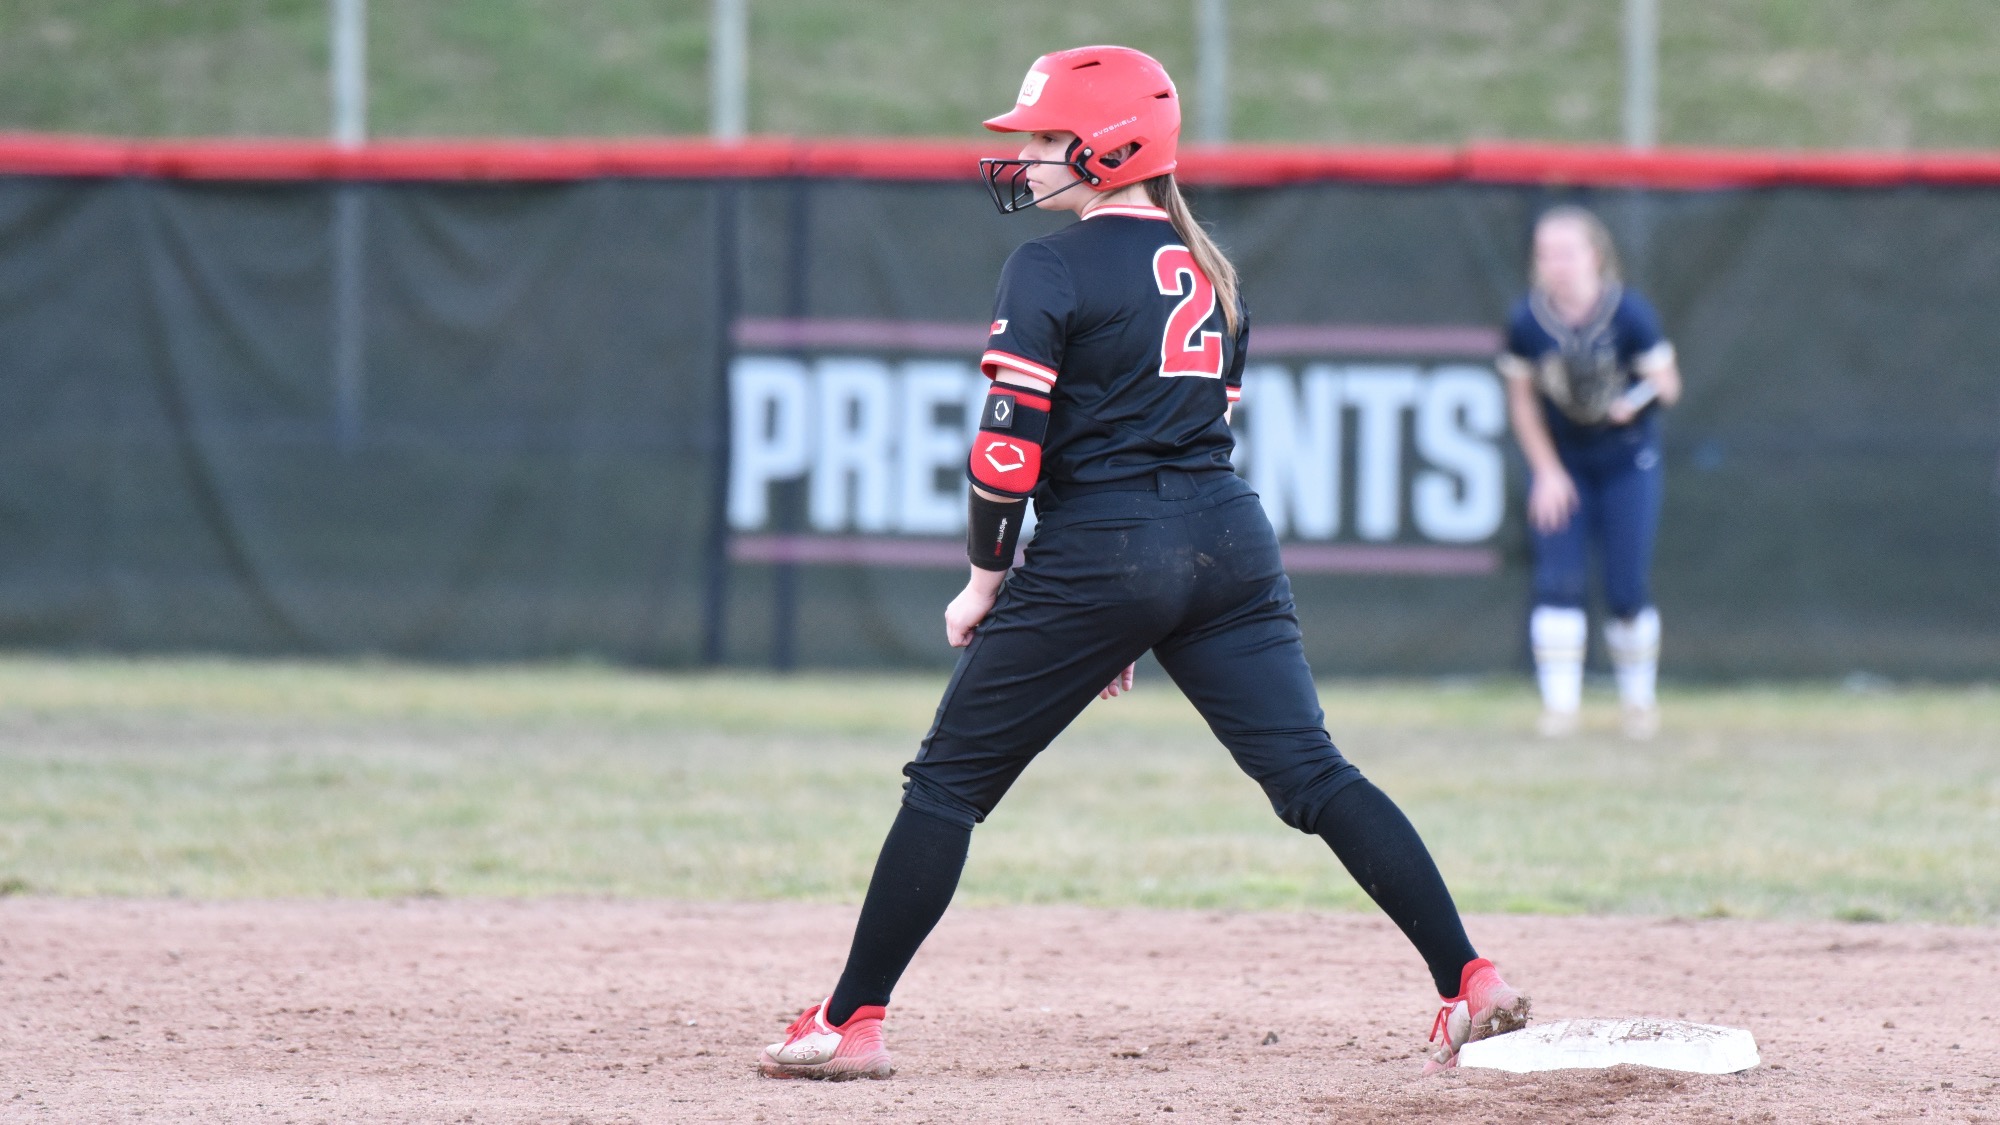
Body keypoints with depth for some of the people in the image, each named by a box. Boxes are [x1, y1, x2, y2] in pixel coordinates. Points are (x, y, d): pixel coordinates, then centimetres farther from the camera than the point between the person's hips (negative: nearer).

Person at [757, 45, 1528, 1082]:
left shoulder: (1052, 270, -7)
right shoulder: (1207, 270, 16)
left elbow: (1008, 451, -13)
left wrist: (986, 583, 2)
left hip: (1100, 553, -6)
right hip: (1232, 546, 6)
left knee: (947, 782, 4)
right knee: (1315, 775, 1)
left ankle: (851, 1024, 5)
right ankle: (1470, 981, -11)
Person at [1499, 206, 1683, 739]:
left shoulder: (1629, 314, -18)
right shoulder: (1527, 321, -12)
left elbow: (1667, 384, -10)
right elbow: (1522, 399, -1)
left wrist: (1637, 399, -32)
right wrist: (1547, 471, -7)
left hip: (1627, 460, -1)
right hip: (1560, 461, 1)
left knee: (1627, 589, -2)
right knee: (1558, 580, -10)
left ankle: (1639, 699, 18)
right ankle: (1560, 702, -3)